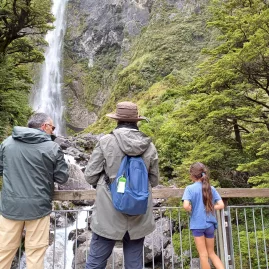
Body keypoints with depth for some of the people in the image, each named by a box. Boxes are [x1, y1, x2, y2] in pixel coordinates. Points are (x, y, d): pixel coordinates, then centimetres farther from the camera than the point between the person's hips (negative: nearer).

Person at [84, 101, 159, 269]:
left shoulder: (106, 141, -9)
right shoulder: (149, 146, -2)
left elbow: (90, 176, -5)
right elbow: (154, 181, 7)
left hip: (109, 215, -2)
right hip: (139, 216, 3)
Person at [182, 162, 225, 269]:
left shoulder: (190, 188, -11)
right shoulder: (211, 188, 1)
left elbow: (186, 206, -24)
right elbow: (221, 205, -4)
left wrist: (192, 210, -4)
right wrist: (209, 208, 7)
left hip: (198, 225, -4)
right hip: (210, 224, 4)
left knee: (203, 255, 9)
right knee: (211, 253, 20)